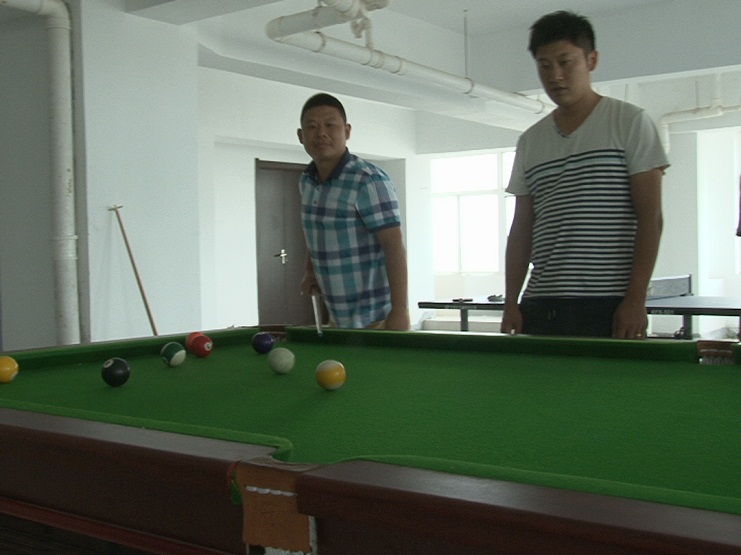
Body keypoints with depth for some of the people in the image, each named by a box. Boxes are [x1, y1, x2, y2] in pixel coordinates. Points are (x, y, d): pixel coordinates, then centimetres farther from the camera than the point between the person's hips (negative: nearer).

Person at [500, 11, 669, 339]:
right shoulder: (530, 142, 13)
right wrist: (511, 303, 6)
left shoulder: (630, 123, 0)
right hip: (540, 309, 4)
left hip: (610, 308, -4)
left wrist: (635, 299, -12)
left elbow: (650, 218, -5)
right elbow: (521, 230, 13)